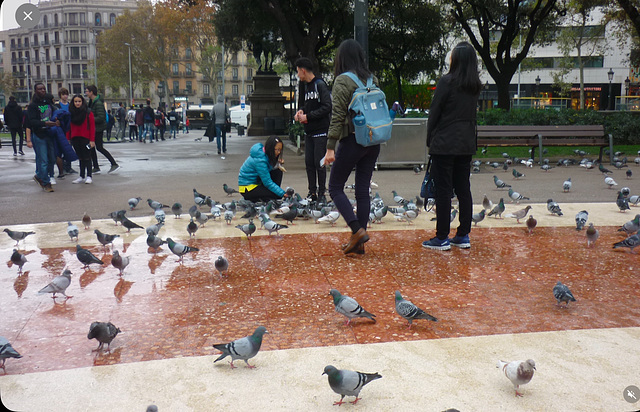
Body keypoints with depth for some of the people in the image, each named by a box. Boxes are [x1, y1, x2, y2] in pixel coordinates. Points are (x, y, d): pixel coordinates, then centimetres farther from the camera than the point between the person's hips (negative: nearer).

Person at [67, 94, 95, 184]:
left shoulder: (88, 113, -5)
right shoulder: (71, 113, 8)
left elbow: (92, 127, -7)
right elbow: (69, 127, 11)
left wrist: (92, 140, -12)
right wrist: (68, 139, 5)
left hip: (85, 138, -4)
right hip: (75, 139, 4)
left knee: (87, 157, -1)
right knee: (80, 158, 10)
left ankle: (89, 176, 3)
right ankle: (81, 177, 15)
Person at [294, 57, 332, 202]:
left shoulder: (320, 85, -11)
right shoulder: (307, 86, 15)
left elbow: (327, 107, -19)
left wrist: (307, 116, -17)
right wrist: (302, 111, 4)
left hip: (320, 131, -8)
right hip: (309, 131, 8)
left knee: (319, 163, -4)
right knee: (309, 162, 7)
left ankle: (321, 193, 6)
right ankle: (312, 193, 15)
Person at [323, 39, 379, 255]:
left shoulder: (342, 80, -9)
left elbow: (337, 117, -14)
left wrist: (330, 147, -13)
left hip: (352, 140, -6)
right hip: (373, 142, 7)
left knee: (335, 187, 6)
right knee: (363, 190, 9)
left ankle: (357, 230, -8)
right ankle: (359, 243, 13)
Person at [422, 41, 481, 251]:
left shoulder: (447, 81, -11)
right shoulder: (475, 86, 8)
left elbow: (434, 112, -7)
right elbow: (472, 114, 13)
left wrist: (429, 140, 2)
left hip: (445, 144, -6)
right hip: (467, 144, 6)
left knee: (443, 191, -1)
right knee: (463, 189, 11)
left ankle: (442, 238, 3)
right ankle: (463, 236, 16)